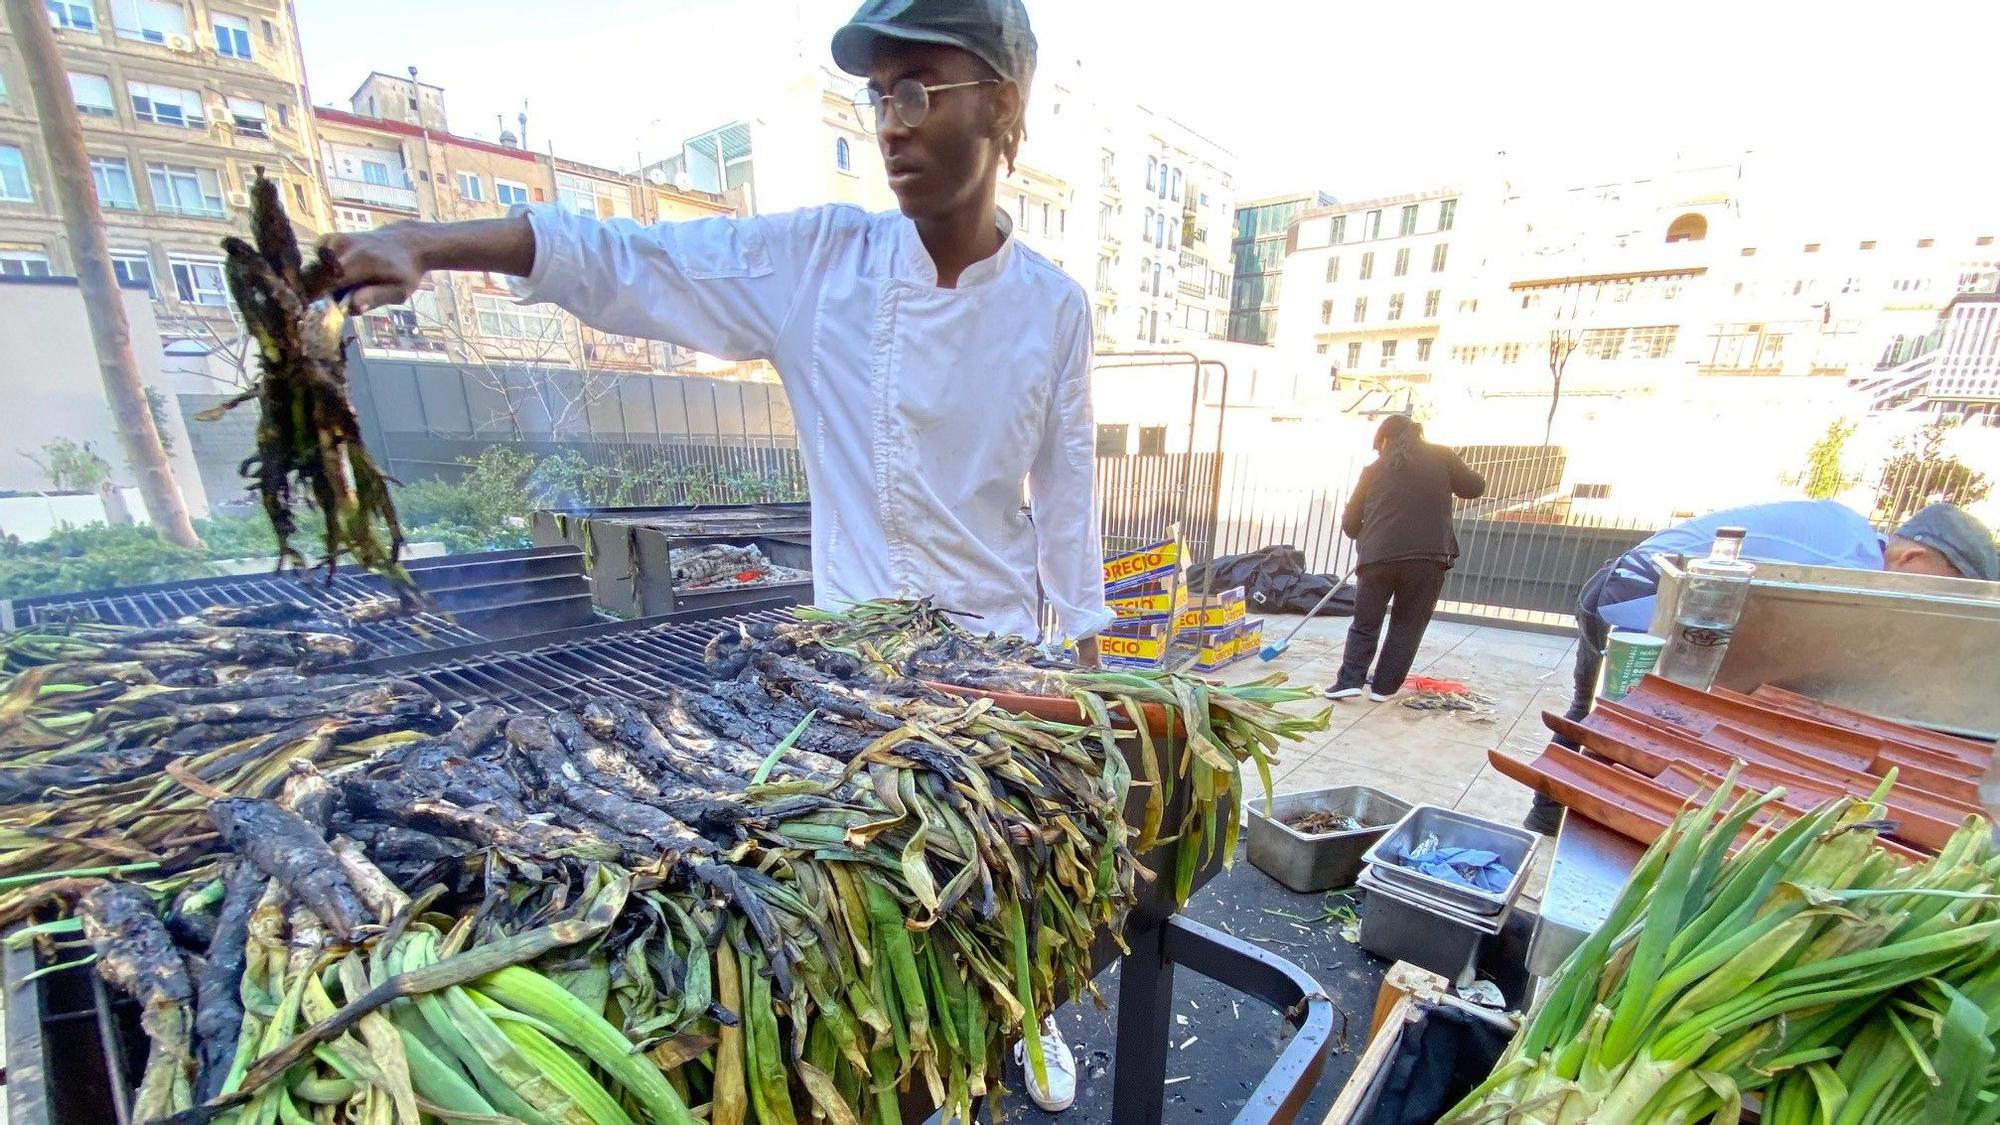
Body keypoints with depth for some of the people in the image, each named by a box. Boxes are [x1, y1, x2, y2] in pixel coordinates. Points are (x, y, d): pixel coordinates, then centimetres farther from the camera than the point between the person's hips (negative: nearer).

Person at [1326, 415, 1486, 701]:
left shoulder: (1374, 469, 12)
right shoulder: (1441, 456, 9)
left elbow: (1350, 522, 13)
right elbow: (1475, 487, 20)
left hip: (1377, 557, 1)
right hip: (1427, 558, 0)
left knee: (1365, 624, 14)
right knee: (1407, 627, 13)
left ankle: (1350, 680, 4)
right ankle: (1384, 687, 15)